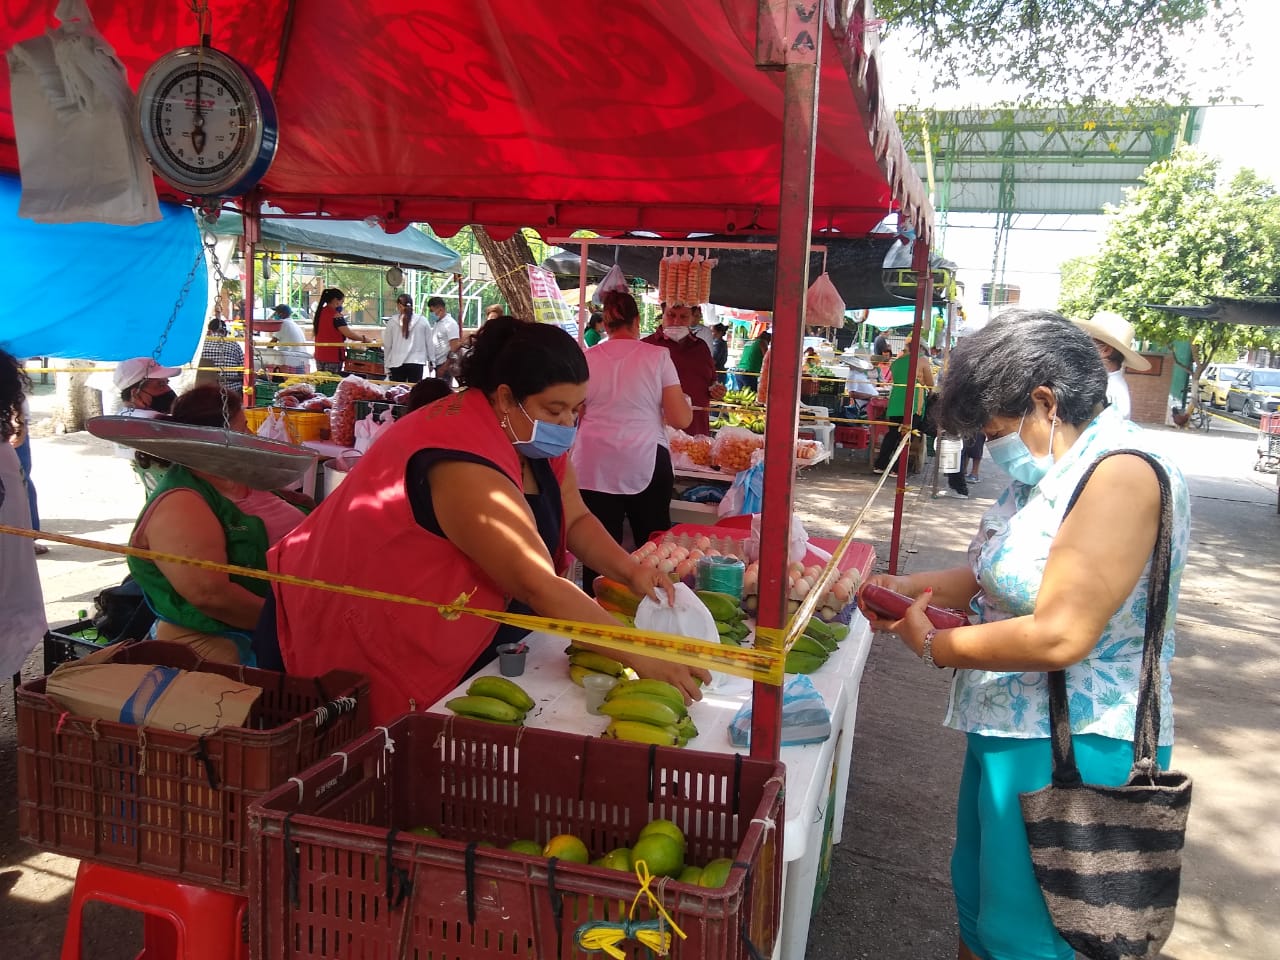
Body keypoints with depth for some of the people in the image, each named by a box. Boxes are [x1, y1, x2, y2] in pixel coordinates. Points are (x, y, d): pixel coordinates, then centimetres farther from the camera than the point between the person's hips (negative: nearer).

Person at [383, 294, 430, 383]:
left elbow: (387, 345, 4)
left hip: (397, 364, 0)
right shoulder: (422, 320, -1)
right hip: (417, 363, 0)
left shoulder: (393, 321, -1)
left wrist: (387, 367, 12)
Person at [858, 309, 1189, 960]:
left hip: (1069, 753, -9)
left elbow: (1059, 636, -30)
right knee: (977, 896, 25)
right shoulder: (1051, 470, 8)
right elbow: (996, 577, 15)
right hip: (1008, 733, 9)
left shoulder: (1123, 475, -23)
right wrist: (905, 588, 0)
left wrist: (934, 647, -17)